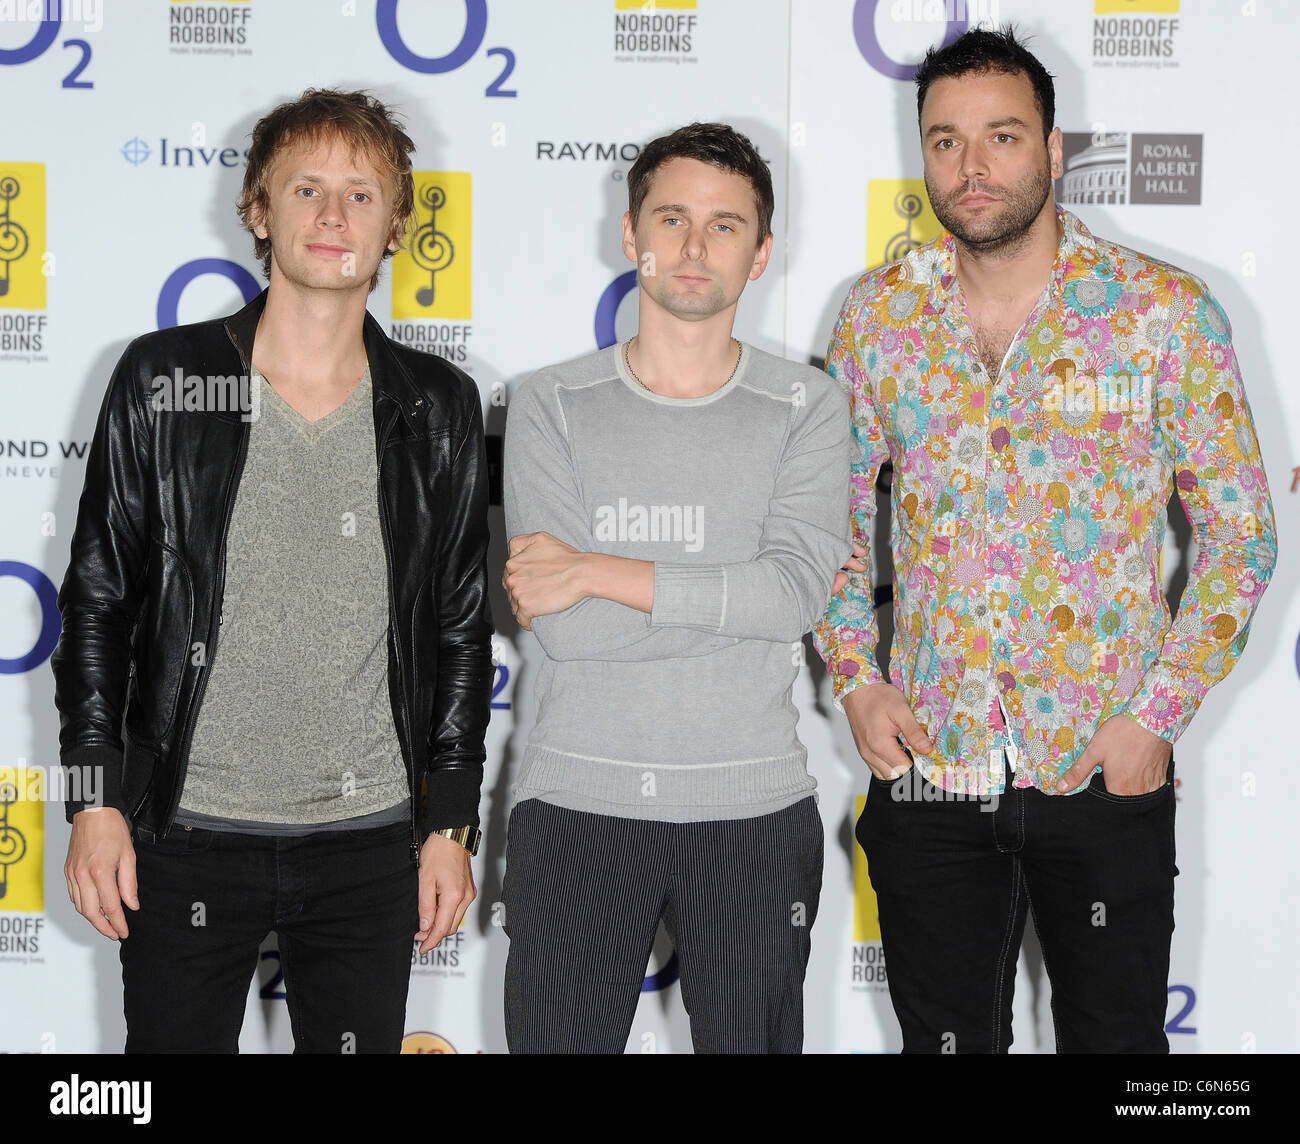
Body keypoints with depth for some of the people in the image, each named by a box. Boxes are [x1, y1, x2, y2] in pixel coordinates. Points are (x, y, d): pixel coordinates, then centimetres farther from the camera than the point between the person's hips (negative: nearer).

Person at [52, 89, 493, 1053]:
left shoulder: (439, 409, 3)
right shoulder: (162, 382, -1)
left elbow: (462, 631, 7)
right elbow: (97, 601, 3)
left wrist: (451, 823, 5)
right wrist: (96, 800, -2)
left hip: (370, 841, 1)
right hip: (186, 836, -1)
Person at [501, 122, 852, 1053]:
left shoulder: (806, 407, 3)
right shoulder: (553, 405, 2)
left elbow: (797, 592, -14)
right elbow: (563, 626, -10)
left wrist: (596, 572, -13)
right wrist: (740, 595, -10)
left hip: (751, 810, 0)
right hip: (577, 802, 0)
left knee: (752, 1040, 9)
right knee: (555, 1041, 6)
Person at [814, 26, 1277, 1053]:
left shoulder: (1167, 312, -5)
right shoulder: (879, 313, 4)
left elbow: (1240, 533, -2)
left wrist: (1160, 712, -9)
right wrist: (856, 679, 1)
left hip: (1108, 776, -2)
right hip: (927, 774, 2)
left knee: (1117, 1035, 7)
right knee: (944, 1039, 12)